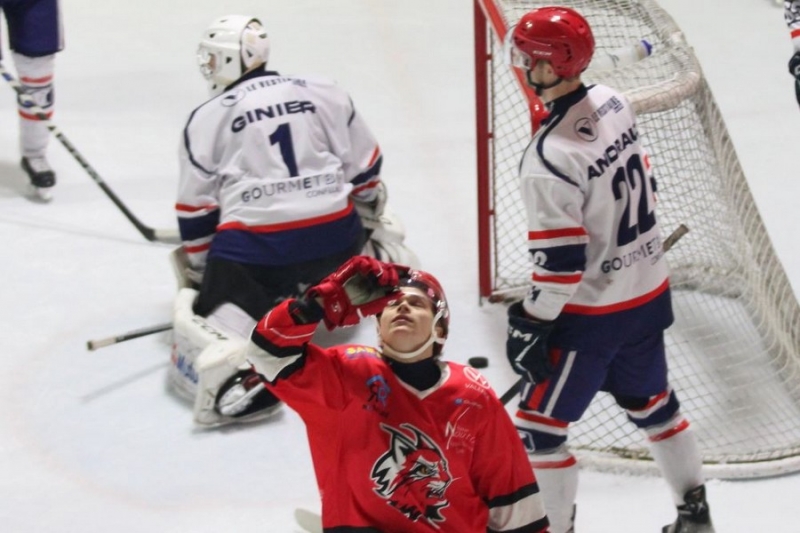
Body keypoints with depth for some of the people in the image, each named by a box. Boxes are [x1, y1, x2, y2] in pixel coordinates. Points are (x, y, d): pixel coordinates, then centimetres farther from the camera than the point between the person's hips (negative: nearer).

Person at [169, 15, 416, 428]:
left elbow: (196, 212, 8)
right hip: (334, 235, 4)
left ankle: (214, 348, -35)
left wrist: (199, 274, 21)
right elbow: (365, 172, 17)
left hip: (251, 248, -4)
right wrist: (369, 223, 33)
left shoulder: (206, 121, 5)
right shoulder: (324, 93, 11)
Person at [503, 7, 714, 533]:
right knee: (652, 402, 25)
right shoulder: (615, 104, -4)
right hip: (647, 290, 8)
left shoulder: (550, 157, -28)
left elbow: (560, 261, -24)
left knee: (540, 425, 4)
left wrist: (531, 324, -13)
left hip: (592, 312, -8)